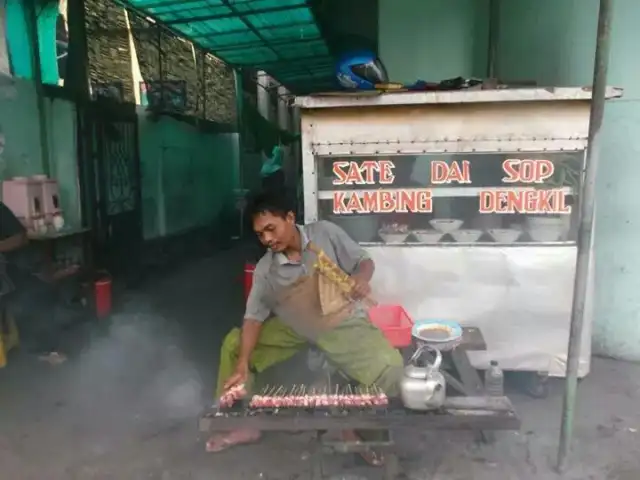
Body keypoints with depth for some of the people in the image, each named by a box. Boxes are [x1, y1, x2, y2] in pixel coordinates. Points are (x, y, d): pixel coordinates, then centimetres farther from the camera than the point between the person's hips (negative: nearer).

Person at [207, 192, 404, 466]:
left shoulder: (325, 233, -13)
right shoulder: (265, 269, -7)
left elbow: (364, 261, -6)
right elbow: (254, 317, -10)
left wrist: (361, 278, -31)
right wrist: (243, 364, -22)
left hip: (342, 324, -3)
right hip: (295, 327, 3)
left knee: (389, 368, -26)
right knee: (233, 344, -7)